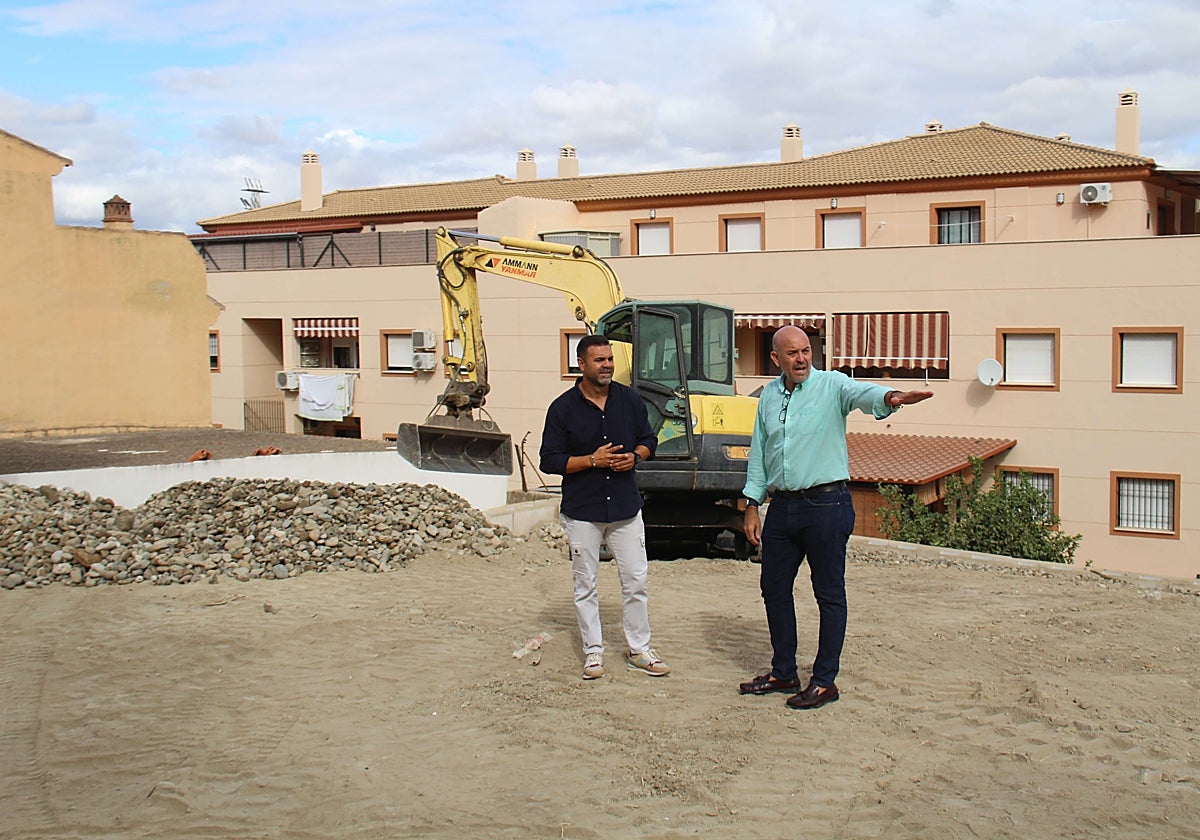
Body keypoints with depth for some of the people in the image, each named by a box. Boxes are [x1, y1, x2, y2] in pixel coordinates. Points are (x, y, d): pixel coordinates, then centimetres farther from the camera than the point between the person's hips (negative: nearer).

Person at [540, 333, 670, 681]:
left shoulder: (629, 400, 3)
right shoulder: (563, 408, -6)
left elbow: (648, 440, 13)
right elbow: (550, 460, -6)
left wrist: (634, 457, -9)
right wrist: (593, 460, -17)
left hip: (626, 507, 2)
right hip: (582, 511, -2)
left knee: (635, 581, 6)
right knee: (585, 585, 7)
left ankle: (639, 649, 19)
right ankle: (593, 651, 19)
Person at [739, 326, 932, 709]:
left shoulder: (831, 385, -6)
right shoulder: (769, 395, 11)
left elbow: (862, 393, -28)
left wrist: (890, 397, -51)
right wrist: (752, 505, 13)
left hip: (826, 504, -6)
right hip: (781, 505, 6)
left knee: (829, 594, 3)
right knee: (774, 588, 13)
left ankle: (824, 681, 13)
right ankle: (783, 672, 27)